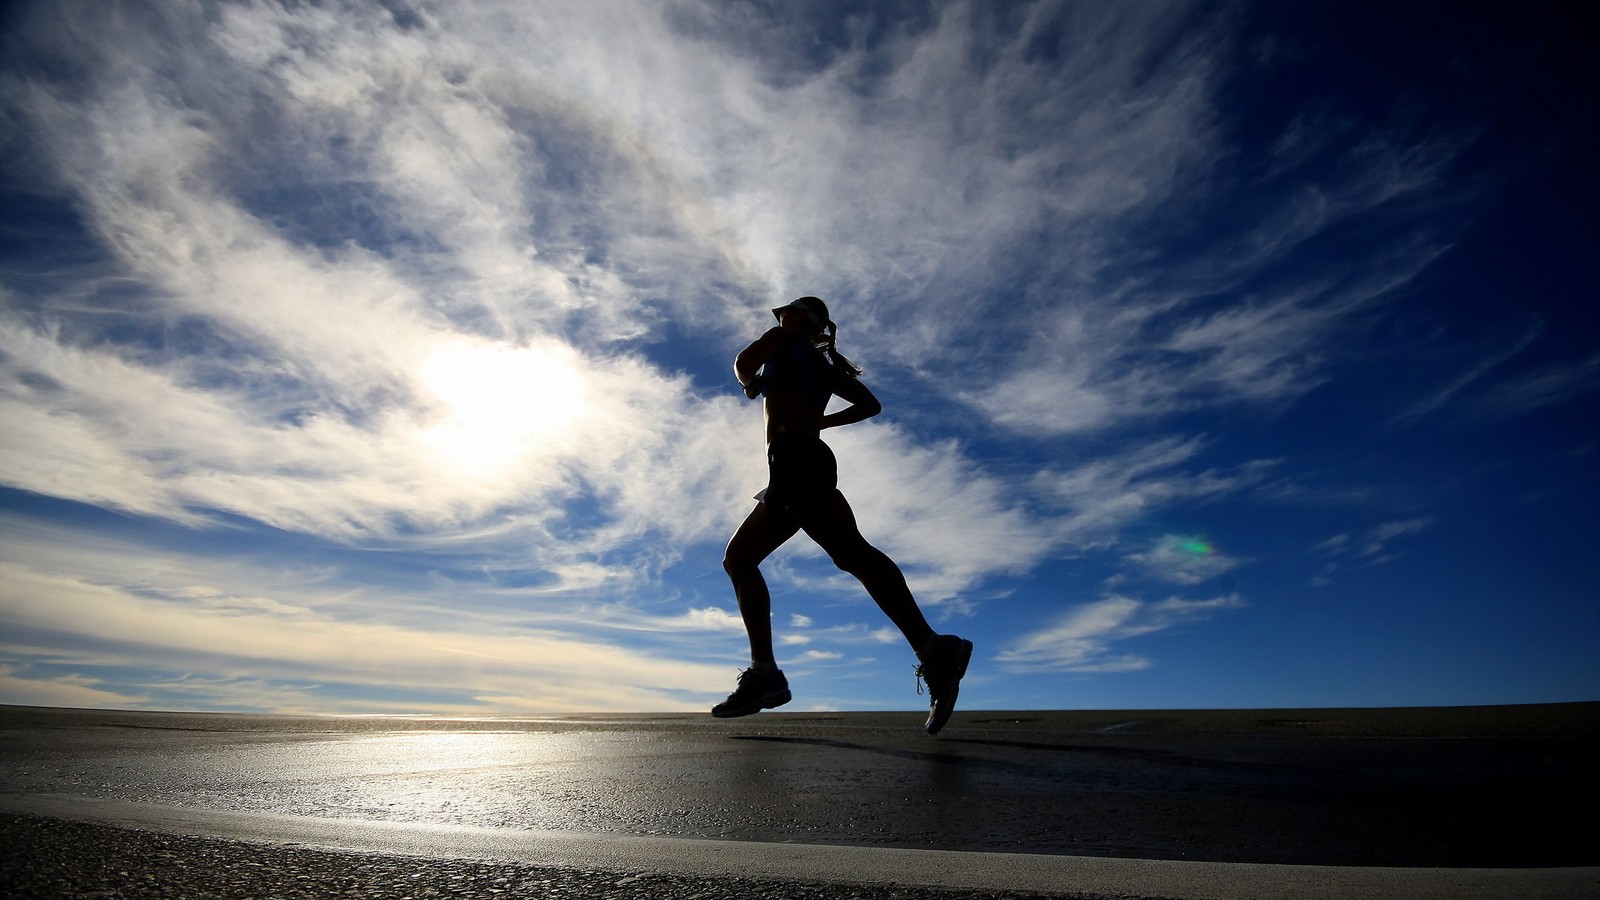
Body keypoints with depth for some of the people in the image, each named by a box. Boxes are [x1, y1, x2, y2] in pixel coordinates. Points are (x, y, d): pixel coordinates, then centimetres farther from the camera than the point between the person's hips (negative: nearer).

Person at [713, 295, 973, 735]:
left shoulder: (784, 340, 14)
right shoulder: (822, 364, 33)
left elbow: (743, 363, -5)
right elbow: (870, 404, 31)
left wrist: (750, 384, 18)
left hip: (794, 454, -9)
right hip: (810, 458, 9)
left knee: (850, 550, -27)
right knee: (738, 558, 11)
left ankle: (932, 648, -40)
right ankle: (764, 671, 1)